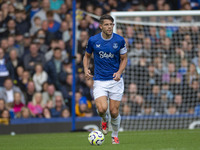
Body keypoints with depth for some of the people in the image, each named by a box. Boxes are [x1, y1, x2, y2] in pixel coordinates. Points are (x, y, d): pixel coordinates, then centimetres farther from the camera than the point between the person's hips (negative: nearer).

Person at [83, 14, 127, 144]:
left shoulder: (119, 40, -4)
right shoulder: (93, 40, -4)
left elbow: (124, 59, 7)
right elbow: (87, 56, 13)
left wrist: (119, 72, -11)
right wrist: (86, 69, -6)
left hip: (115, 80, 0)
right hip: (99, 81, 0)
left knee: (114, 112, -1)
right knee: (102, 108, -21)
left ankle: (115, 136, 26)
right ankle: (104, 120, 17)